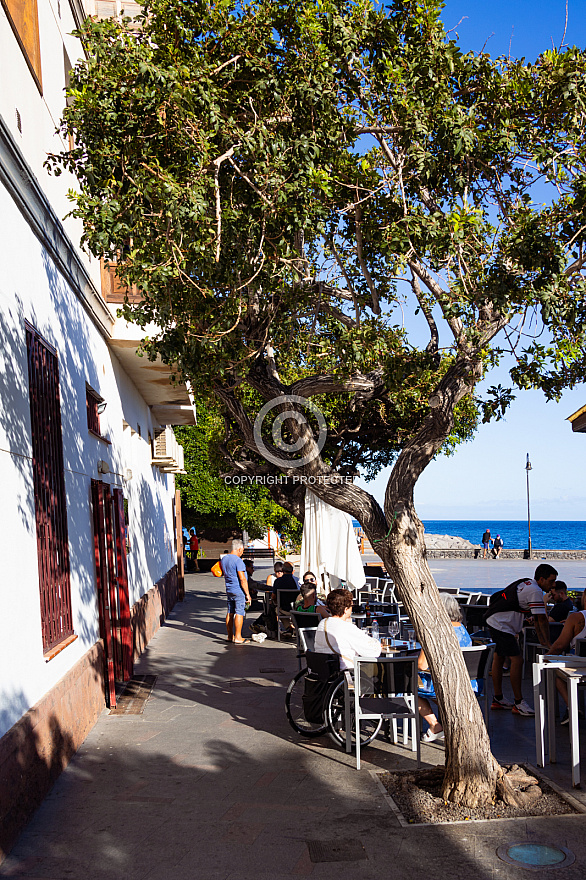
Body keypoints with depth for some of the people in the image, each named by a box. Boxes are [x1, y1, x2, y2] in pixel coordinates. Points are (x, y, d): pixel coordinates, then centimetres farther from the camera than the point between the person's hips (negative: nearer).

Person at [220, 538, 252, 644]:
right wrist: (247, 594, -14)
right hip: (239, 591, -8)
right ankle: (237, 638, -4)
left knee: (230, 612, 12)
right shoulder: (238, 561, -17)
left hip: (229, 590, 8)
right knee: (239, 613, -4)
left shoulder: (224, 558, 9)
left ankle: (230, 636, 19)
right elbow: (242, 579, -19)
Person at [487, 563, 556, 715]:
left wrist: (541, 639, 18)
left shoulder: (527, 584, 13)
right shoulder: (534, 591, -18)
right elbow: (542, 619, -15)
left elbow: (536, 617, 18)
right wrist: (547, 644, -6)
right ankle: (518, 703, -7)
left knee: (498, 659, 16)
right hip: (501, 626, -11)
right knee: (517, 660, -11)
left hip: (494, 622, 11)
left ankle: (498, 699, 26)